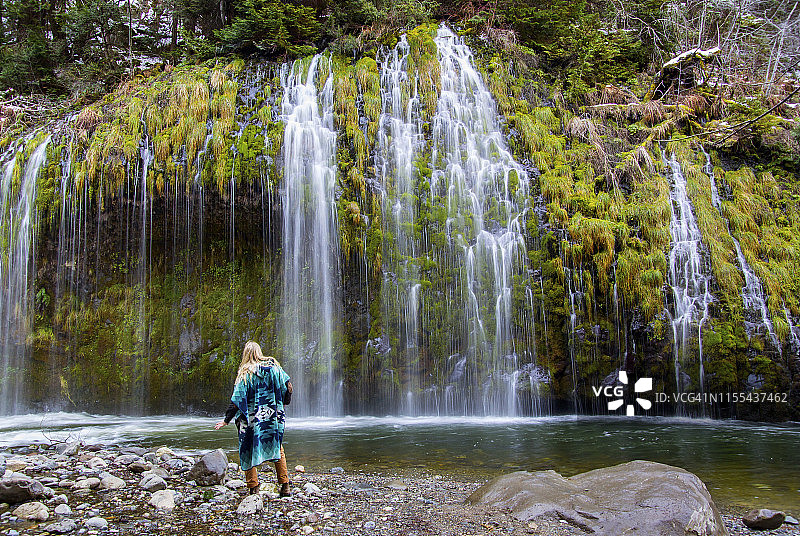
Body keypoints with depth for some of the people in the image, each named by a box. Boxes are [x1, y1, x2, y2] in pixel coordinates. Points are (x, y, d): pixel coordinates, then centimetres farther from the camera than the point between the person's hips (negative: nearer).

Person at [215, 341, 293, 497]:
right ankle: (285, 486, 12)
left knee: (249, 452, 9)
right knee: (278, 449, 14)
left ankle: (253, 488, 7)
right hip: (273, 417, 3)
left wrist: (226, 420, -4)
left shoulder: (245, 373, -8)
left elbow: (237, 400, -10)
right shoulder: (273, 366, 2)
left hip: (251, 418, -3)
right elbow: (287, 384, 5)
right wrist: (283, 404, 20)